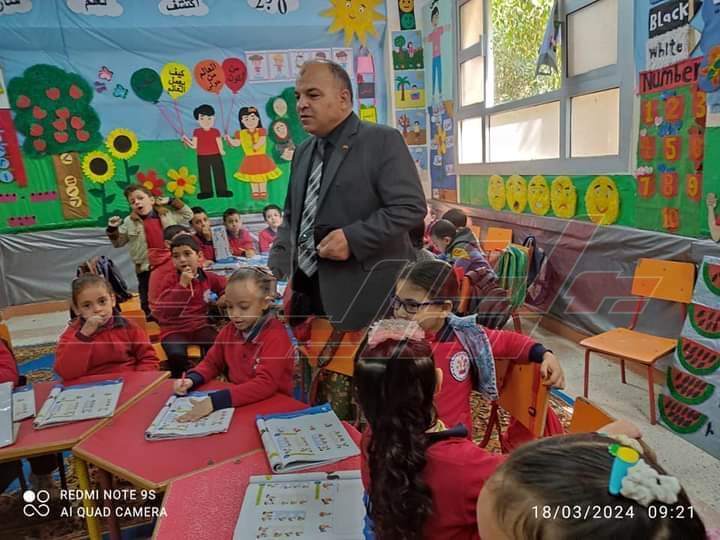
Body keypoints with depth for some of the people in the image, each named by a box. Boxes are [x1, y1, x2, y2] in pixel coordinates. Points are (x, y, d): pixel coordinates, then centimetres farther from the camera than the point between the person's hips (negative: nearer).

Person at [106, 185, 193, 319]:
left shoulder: (168, 214, 2)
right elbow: (118, 243, 10)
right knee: (148, 304, 6)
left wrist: (172, 202, 6)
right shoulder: (129, 222, 1)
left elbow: (188, 215, 15)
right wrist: (112, 229, -9)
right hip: (146, 268, 0)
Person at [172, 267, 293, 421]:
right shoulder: (229, 330, 3)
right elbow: (212, 363, 17)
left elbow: (265, 384, -27)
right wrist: (191, 380, -5)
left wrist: (214, 401, -34)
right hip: (238, 403, 6)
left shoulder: (276, 336, -18)